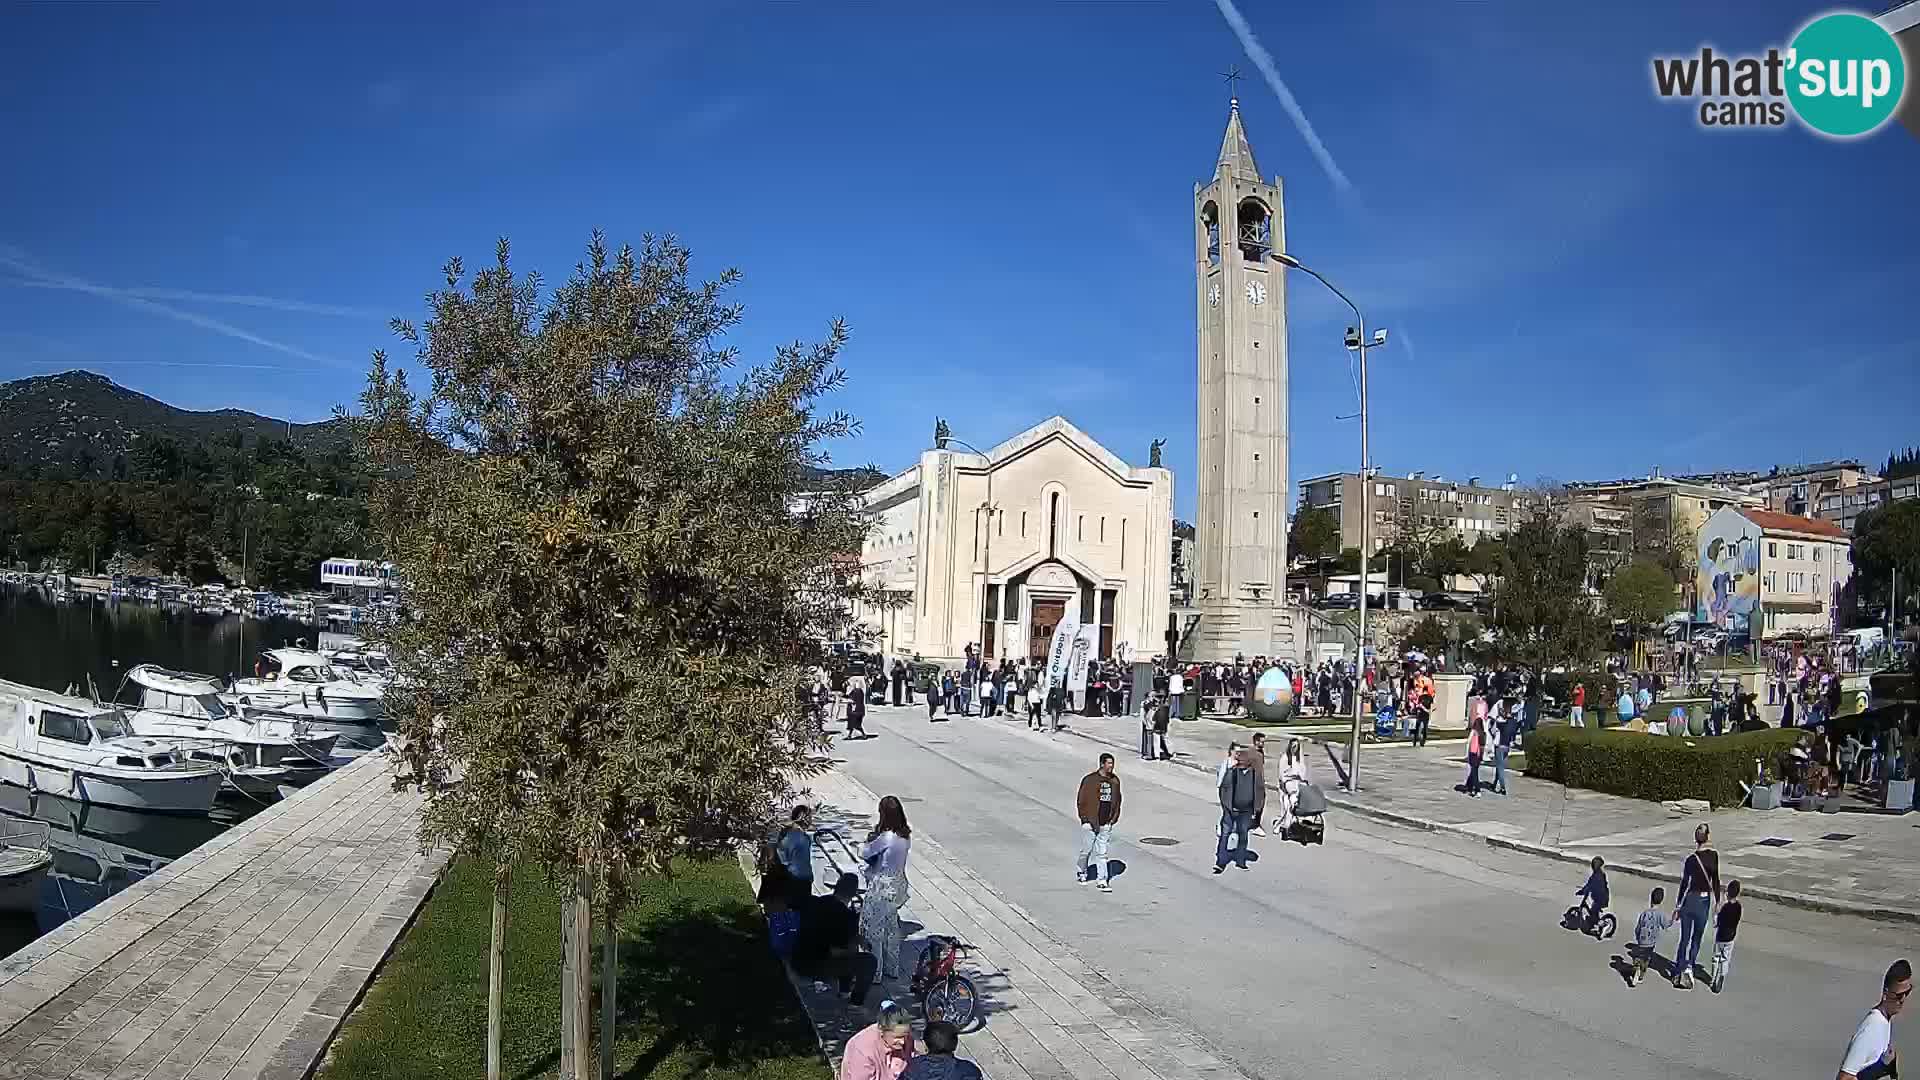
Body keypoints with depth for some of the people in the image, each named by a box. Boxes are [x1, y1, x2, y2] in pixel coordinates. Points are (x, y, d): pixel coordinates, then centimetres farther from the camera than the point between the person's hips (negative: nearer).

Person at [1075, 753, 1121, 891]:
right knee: (1086, 851, 9)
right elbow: (1081, 800, -7)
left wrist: (1114, 818, 9)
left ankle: (1102, 881, 5)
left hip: (1106, 824, 3)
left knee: (1102, 853, 3)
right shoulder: (1090, 779, -10)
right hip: (1090, 823, -3)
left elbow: (1117, 800, 16)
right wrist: (1085, 818, -9)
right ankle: (1080, 872, 32)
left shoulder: (1115, 780, 5)